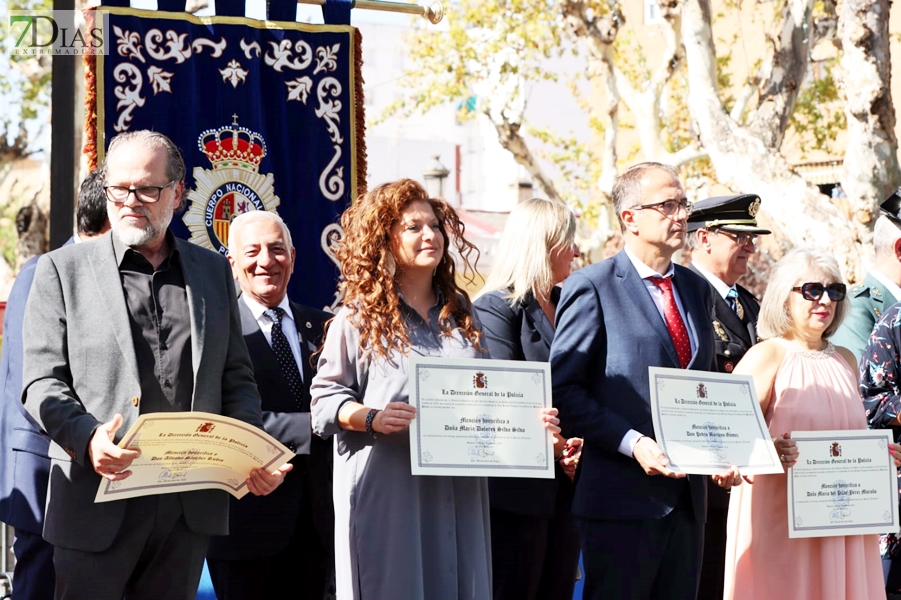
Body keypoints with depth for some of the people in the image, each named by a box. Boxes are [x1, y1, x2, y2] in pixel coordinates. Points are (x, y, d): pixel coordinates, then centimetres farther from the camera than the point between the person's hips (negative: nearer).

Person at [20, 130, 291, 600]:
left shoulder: (213, 271, 14)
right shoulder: (62, 270, 5)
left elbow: (236, 378, 15)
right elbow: (42, 382, -1)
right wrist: (86, 437, -21)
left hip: (191, 504, 3)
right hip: (99, 502, -3)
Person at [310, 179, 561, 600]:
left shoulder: (461, 314, 14)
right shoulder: (359, 318, -1)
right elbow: (325, 397, -2)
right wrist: (371, 418, -20)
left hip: (458, 491, 5)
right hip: (387, 493, -5)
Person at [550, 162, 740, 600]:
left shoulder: (696, 289, 16)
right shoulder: (592, 288, -6)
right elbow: (564, 390, -10)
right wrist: (632, 443, -19)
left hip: (687, 497, 6)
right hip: (622, 498, -6)